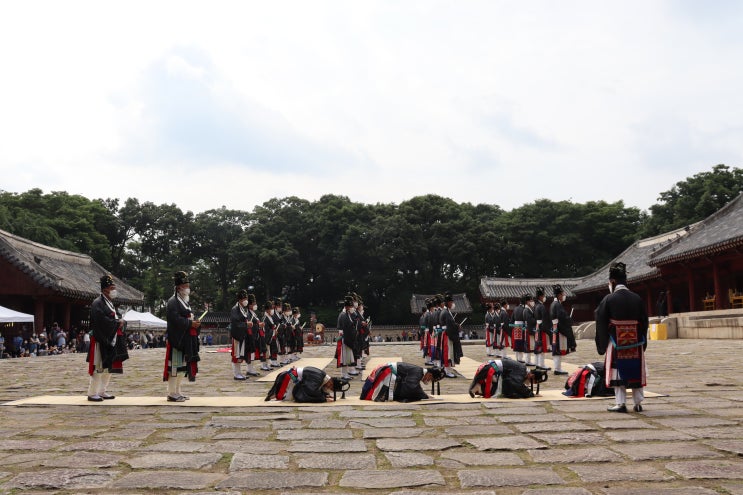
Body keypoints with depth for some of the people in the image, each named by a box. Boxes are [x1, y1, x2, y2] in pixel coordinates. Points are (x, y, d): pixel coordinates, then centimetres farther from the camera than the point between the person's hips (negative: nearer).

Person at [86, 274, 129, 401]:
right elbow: (102, 321, -23)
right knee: (98, 367, -6)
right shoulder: (97, 304, -12)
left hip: (112, 341, 9)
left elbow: (118, 317, 18)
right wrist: (117, 322, -15)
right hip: (101, 341, -9)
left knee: (109, 367, 12)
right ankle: (92, 394, 1)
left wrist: (121, 322, -3)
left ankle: (102, 392, 20)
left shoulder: (110, 303, 17)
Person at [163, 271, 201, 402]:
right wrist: (190, 323, -19)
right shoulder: (172, 302, -11)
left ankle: (177, 391, 20)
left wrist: (195, 323, 6)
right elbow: (176, 320, -21)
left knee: (183, 365, 13)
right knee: (175, 365, -7)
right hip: (177, 340, -10)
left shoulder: (185, 302, 21)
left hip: (186, 341, 10)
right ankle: (172, 393, -2)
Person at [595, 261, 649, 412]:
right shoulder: (637, 299, 0)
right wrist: (642, 343, 16)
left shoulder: (608, 300, -10)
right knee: (636, 371, 12)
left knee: (618, 371, 4)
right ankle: (638, 403, 17)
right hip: (636, 343, 3)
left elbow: (601, 324, -6)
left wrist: (602, 345, 6)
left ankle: (620, 403, 2)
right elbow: (644, 322, 6)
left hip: (616, 343, -3)